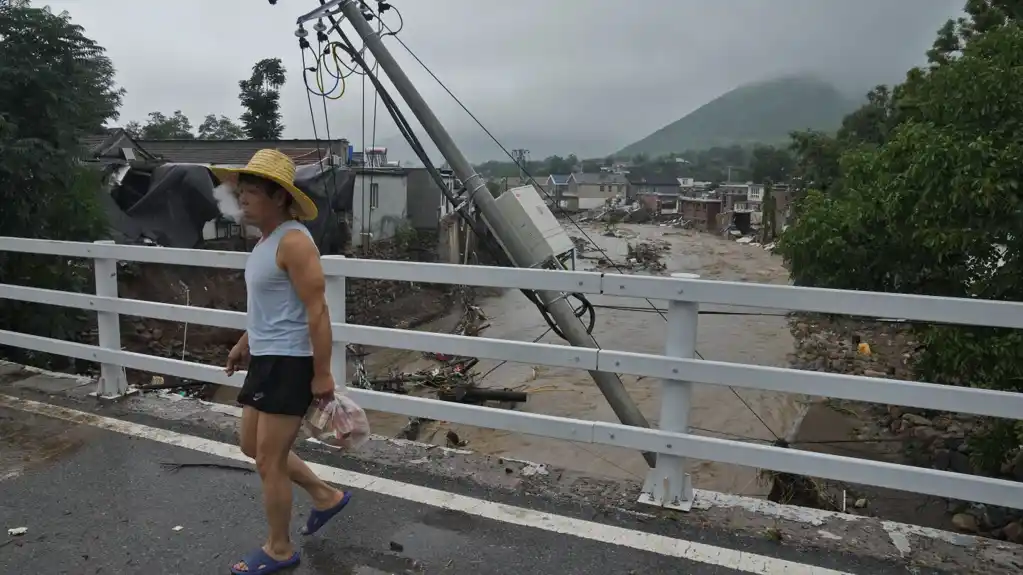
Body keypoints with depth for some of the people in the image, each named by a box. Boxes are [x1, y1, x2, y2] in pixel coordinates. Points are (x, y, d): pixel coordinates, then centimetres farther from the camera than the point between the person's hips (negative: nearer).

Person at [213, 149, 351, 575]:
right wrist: (245, 342, 27)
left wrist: (322, 373, -22)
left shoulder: (293, 241, -20)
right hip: (266, 359, 10)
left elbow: (317, 311, -23)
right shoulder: (267, 239, 12)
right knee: (253, 446, 20)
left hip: (289, 364, -10)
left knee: (269, 461, 2)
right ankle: (326, 496, 35)